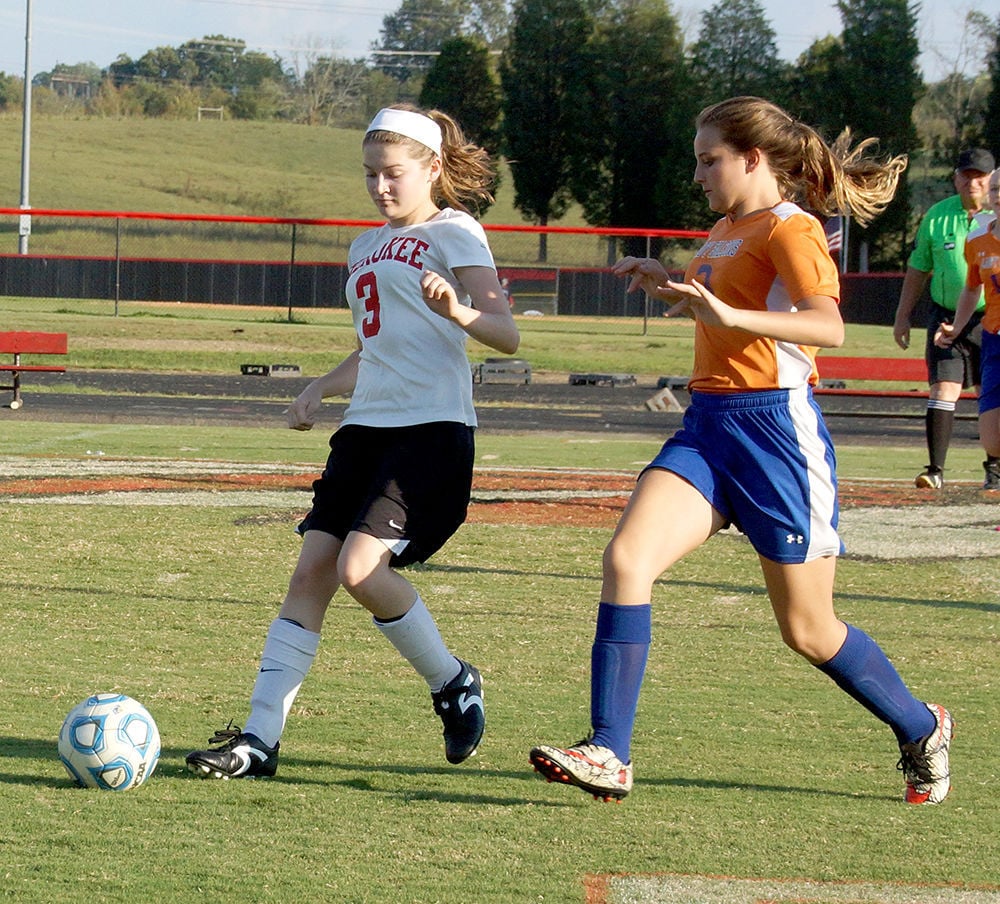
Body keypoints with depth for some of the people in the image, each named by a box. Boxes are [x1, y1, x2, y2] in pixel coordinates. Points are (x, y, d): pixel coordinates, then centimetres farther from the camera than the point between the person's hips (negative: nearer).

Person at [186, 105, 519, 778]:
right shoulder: (368, 247, 21)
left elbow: (507, 336, -12)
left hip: (433, 429, -8)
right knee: (311, 571, -4)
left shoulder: (454, 234, -2)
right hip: (367, 426, 8)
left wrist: (458, 312, -32)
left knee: (360, 567, -21)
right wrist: (321, 389, 16)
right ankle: (259, 738, -6)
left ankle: (454, 684, 3)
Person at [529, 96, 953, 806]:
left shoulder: (790, 228, -10)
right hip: (708, 427, 8)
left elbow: (828, 325, -28)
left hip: (778, 429, -8)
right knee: (626, 557, -17)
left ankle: (922, 729, 29)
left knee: (808, 630, 4)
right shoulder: (725, 233, 16)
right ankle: (609, 755, -20)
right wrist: (669, 285, 20)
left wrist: (731, 316, -38)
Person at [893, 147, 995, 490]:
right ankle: (935, 469, -10)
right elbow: (918, 269, 15)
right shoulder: (937, 216, 7)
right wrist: (903, 316, 12)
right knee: (943, 389, -8)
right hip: (946, 317, 1)